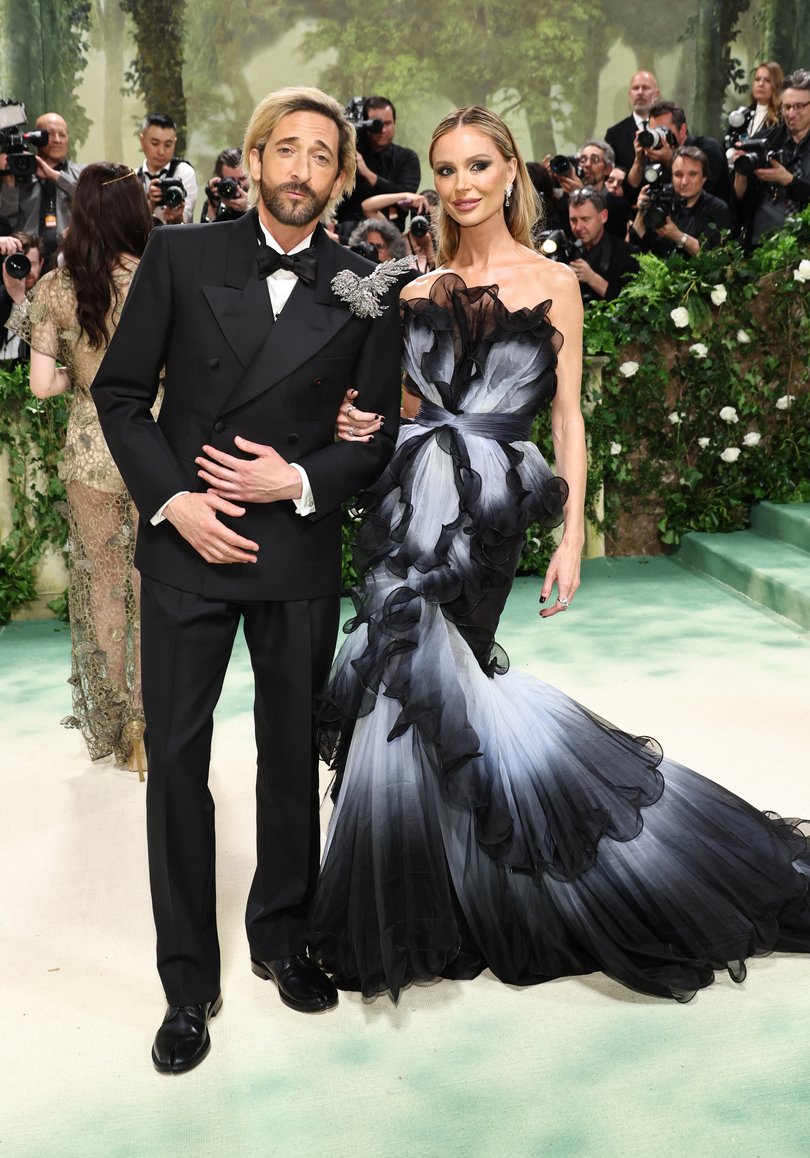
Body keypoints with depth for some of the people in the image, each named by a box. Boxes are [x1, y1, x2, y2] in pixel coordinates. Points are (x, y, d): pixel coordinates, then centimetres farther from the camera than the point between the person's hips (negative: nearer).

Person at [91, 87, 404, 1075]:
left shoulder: (365, 292, 2)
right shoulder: (180, 256, 2)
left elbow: (378, 434, 5)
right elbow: (120, 391, 2)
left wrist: (301, 481, -13)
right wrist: (171, 500, -10)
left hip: (300, 552, 1)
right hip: (186, 544, 0)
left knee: (293, 752, 13)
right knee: (175, 757, 2)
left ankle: (281, 934, 35)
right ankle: (189, 981, 17)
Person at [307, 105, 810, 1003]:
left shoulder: (552, 283, 4)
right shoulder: (420, 291, 14)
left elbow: (568, 419, 1)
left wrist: (571, 537, -5)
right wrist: (359, 421, -5)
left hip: (485, 510, -4)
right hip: (406, 499, 4)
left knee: (421, 681, -7)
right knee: (414, 683, 1)